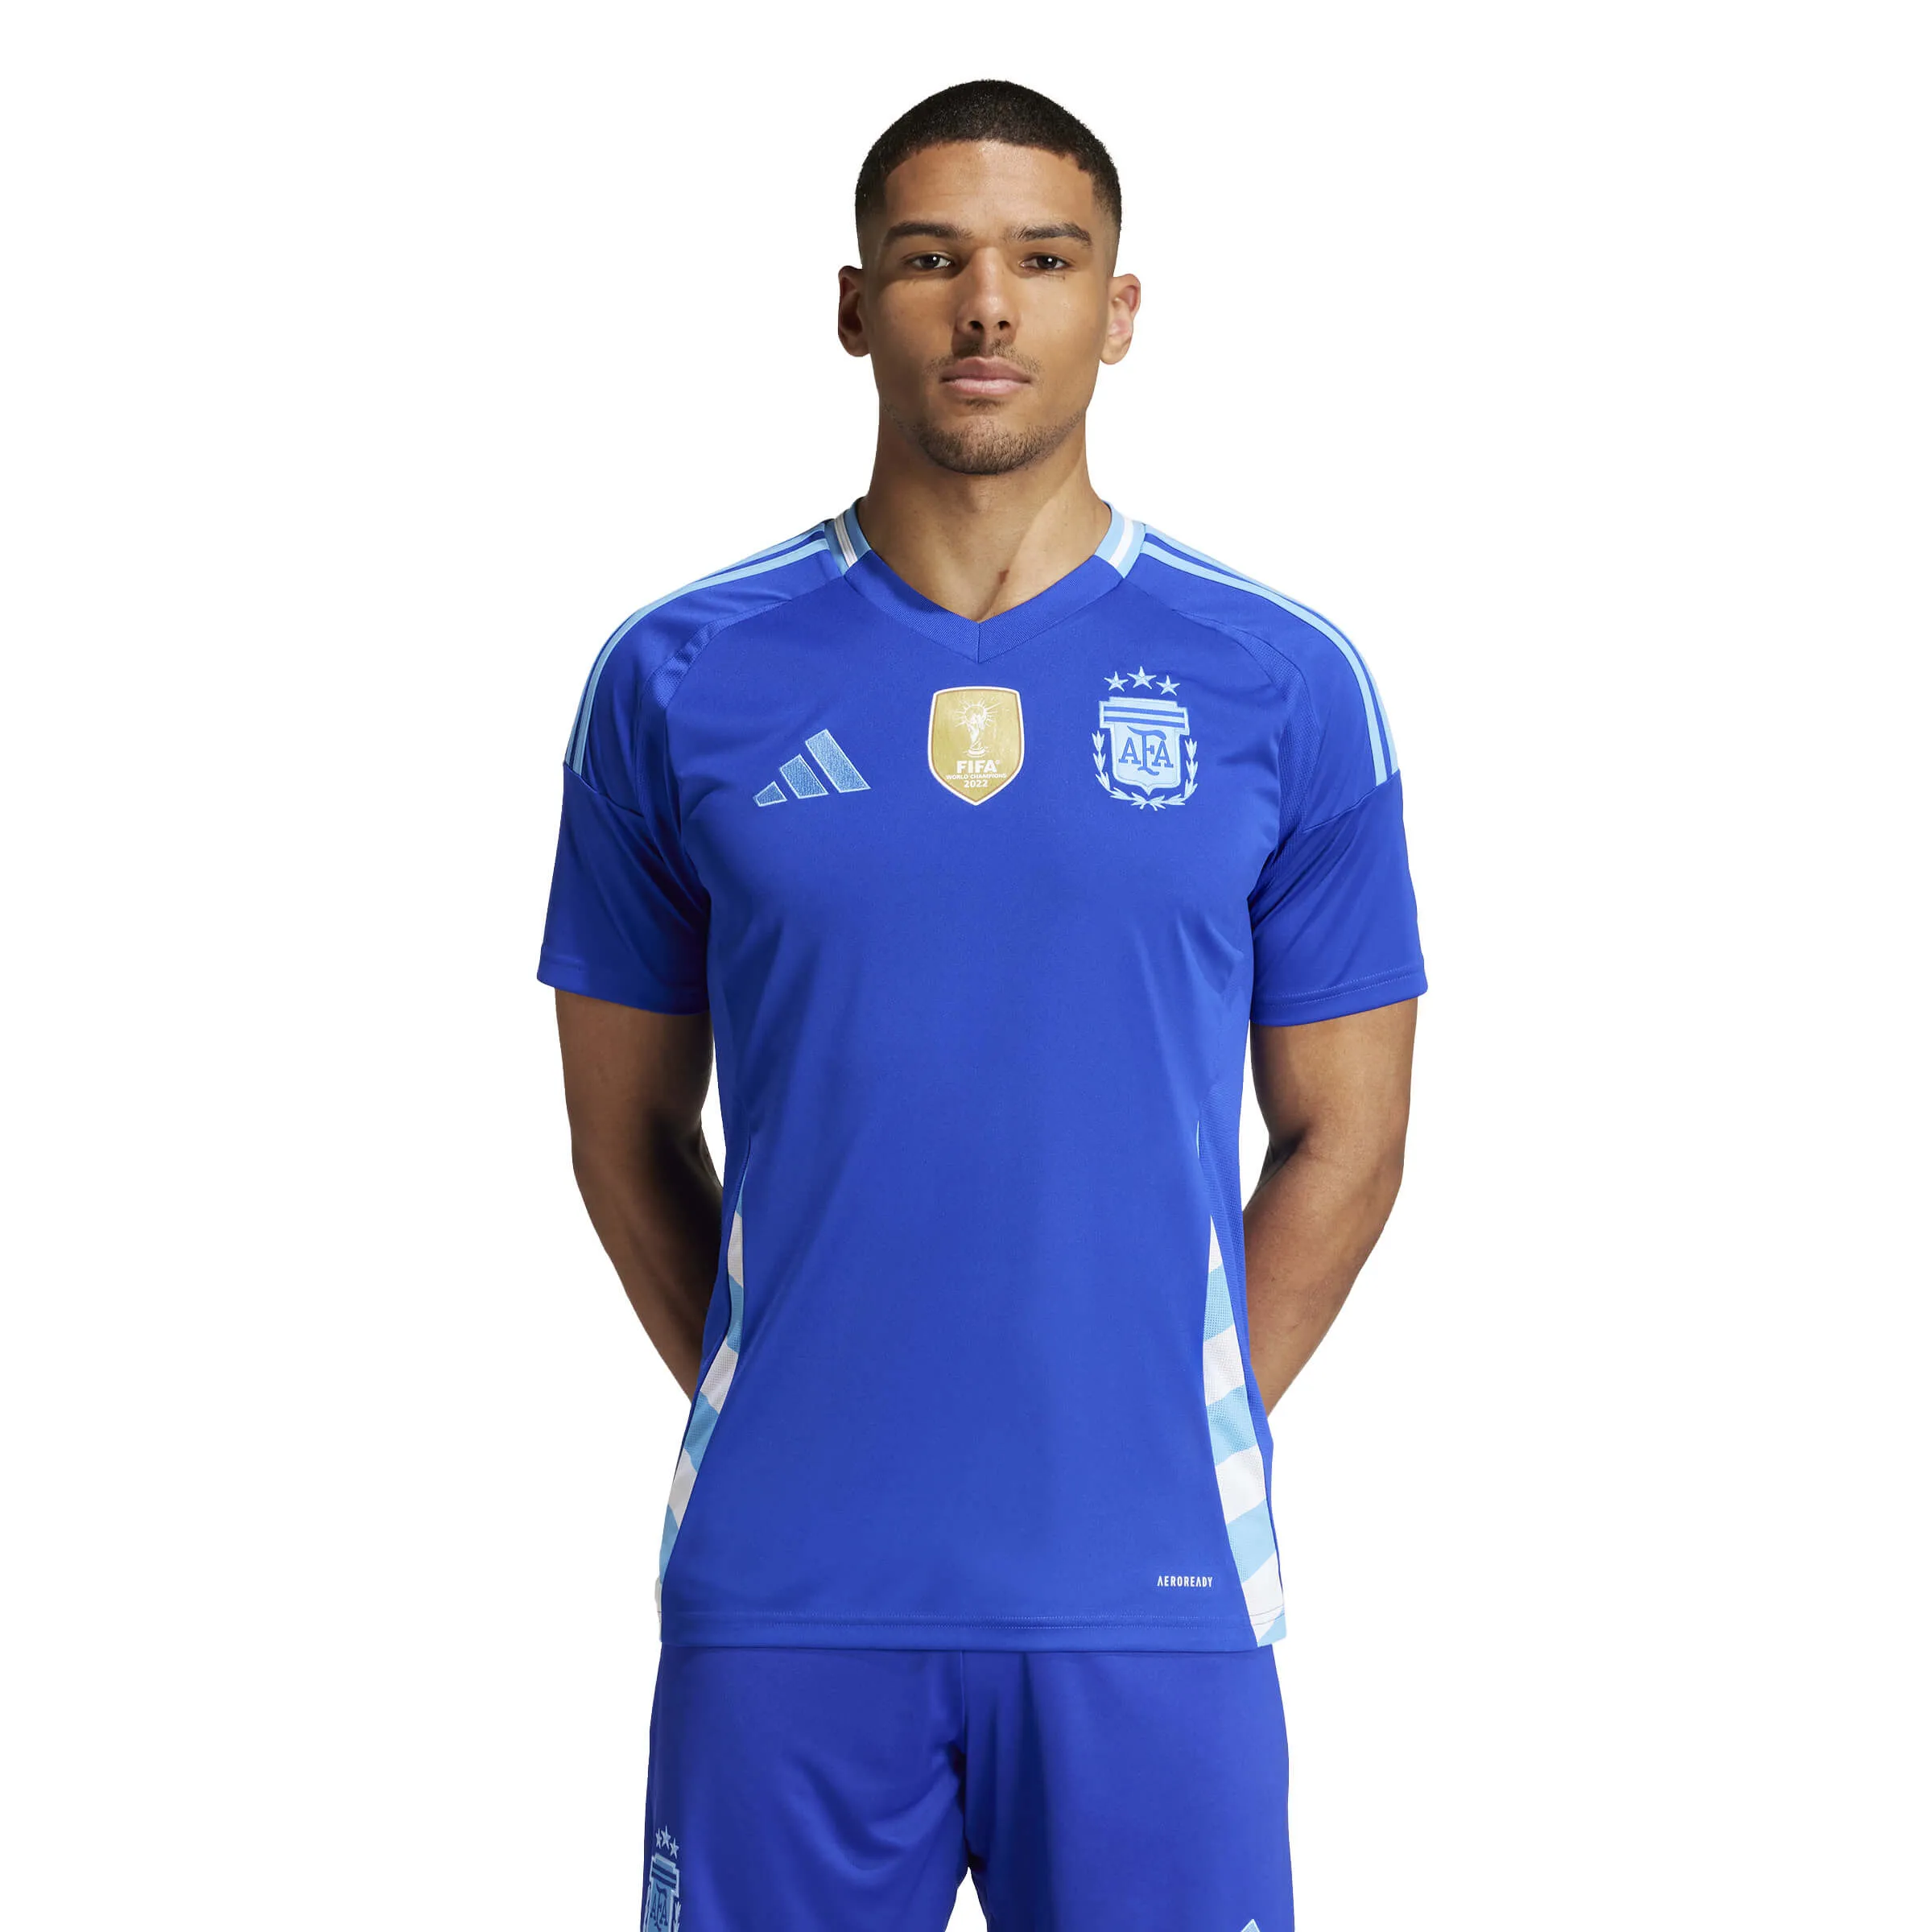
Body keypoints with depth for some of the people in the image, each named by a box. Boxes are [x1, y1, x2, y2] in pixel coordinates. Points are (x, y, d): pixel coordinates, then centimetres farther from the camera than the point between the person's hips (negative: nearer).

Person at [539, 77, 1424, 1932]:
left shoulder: (1283, 686, 2)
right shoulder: (681, 681, 3)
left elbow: (1340, 1138, 7)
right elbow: (628, 1128, 9)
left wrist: (1169, 1432, 2)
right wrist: (777, 1424, 4)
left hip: (1151, 1590, 0)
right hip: (782, 1591, 0)